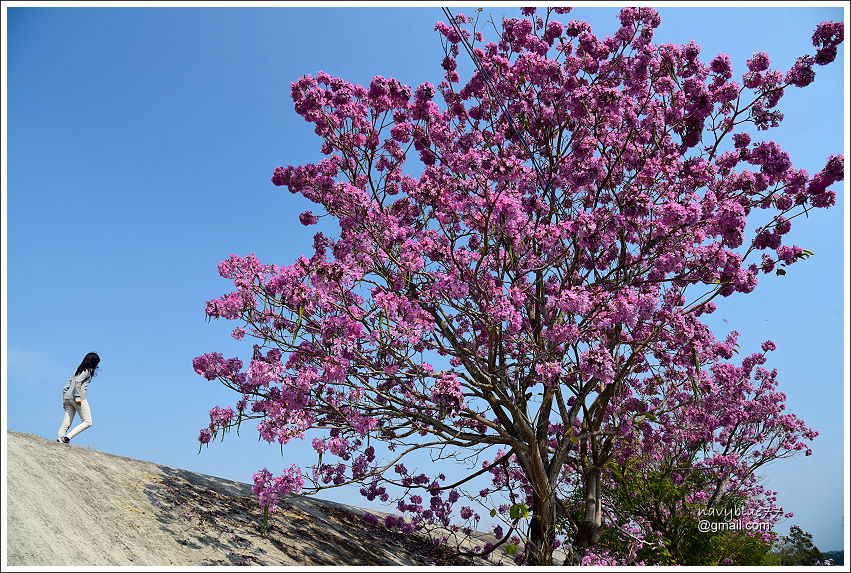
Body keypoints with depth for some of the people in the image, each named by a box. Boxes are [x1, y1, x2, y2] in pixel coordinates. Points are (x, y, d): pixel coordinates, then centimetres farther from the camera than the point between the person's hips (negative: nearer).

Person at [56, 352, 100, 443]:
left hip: (67, 398, 8)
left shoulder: (78, 370, 24)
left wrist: (64, 401, 21)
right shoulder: (88, 370, 1)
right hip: (78, 398, -8)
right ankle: (68, 437, -15)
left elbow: (66, 387, 21)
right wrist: (78, 397, -19)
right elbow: (78, 381, -16)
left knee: (66, 424, 6)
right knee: (87, 422, -3)